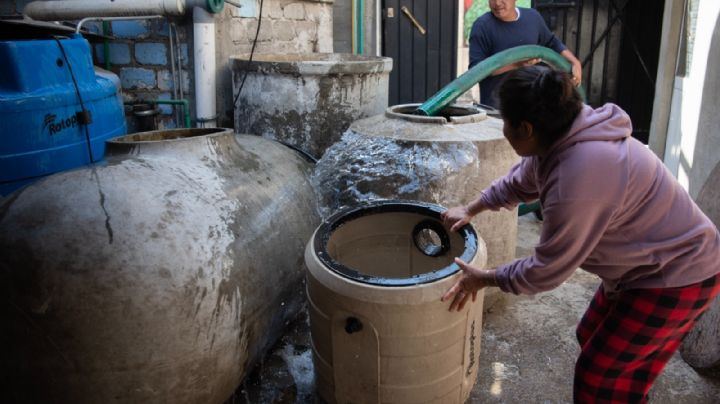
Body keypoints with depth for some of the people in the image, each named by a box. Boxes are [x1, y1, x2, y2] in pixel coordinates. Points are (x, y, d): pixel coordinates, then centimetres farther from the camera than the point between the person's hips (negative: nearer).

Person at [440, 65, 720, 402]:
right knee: (592, 337, 23)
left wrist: (484, 279, -9)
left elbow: (546, 271, -23)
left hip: (677, 276, -9)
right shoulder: (557, 139, -6)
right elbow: (518, 184, 16)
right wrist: (470, 210, 21)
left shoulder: (579, 178, -35)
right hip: (656, 262, 9)